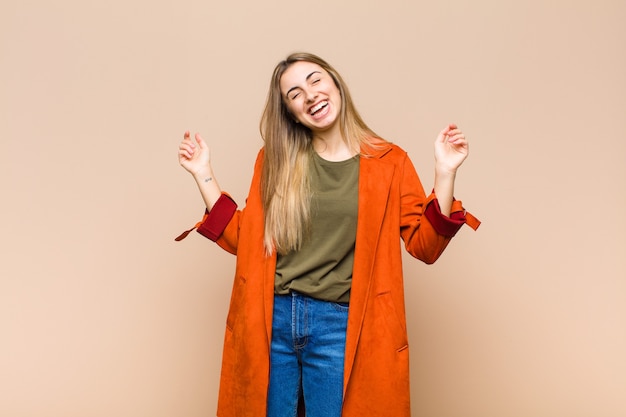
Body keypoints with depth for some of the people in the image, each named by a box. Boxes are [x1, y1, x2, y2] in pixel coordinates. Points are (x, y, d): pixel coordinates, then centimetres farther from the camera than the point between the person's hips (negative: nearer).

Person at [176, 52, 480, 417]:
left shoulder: (388, 161, -1)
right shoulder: (276, 159, 5)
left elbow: (424, 245, -3)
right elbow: (245, 240, 7)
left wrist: (445, 172, -14)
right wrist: (203, 173, 3)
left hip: (340, 325, -2)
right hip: (271, 320, 2)